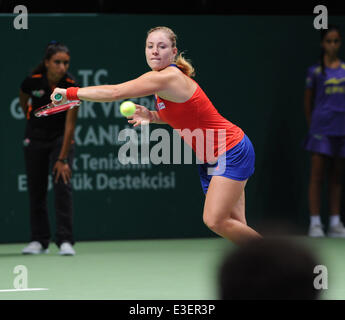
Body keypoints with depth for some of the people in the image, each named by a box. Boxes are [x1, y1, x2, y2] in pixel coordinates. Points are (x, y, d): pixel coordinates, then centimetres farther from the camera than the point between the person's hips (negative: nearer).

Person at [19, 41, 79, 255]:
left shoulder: (72, 87, -23)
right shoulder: (32, 81, -18)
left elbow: (70, 124, -23)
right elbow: (23, 100, 7)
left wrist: (62, 159, -26)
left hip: (61, 138, -2)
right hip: (36, 138, 2)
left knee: (63, 185, -15)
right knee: (36, 190, 4)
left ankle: (65, 240, -15)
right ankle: (40, 241, 14)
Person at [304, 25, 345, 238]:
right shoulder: (315, 71, 2)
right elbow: (308, 102, 8)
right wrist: (312, 125, 7)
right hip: (322, 128, -3)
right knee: (317, 176, -5)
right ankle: (315, 223, -5)